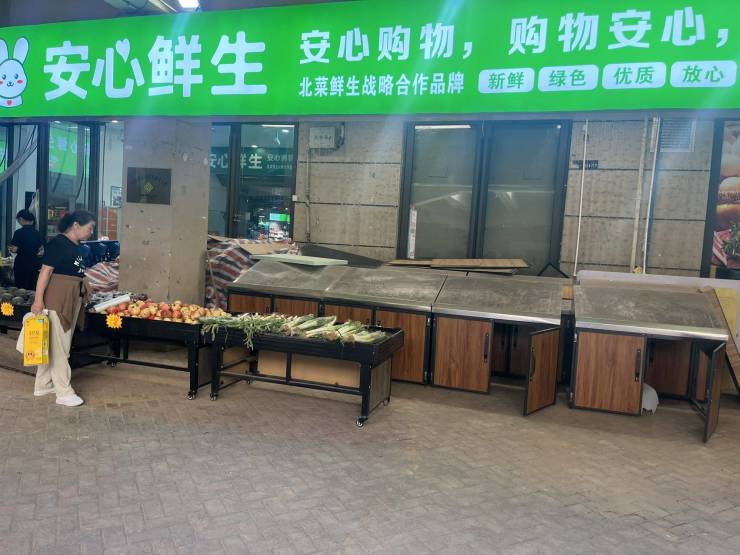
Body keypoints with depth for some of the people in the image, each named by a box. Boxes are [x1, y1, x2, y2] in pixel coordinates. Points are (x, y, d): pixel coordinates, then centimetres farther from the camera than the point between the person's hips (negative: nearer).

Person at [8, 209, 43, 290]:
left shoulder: (19, 232, -12)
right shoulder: (37, 233, 4)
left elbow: (14, 249, -14)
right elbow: (40, 248, 9)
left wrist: (10, 248, 7)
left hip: (21, 263, -5)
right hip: (34, 263, 5)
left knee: (21, 288, 3)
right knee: (32, 288, 9)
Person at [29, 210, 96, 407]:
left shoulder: (77, 247, 13)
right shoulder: (58, 243, -12)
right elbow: (45, 271, -17)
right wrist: (38, 300, -21)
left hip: (72, 300, 9)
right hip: (56, 300, -9)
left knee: (53, 345, 15)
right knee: (57, 346, -2)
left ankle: (43, 385, 26)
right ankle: (64, 393, 3)